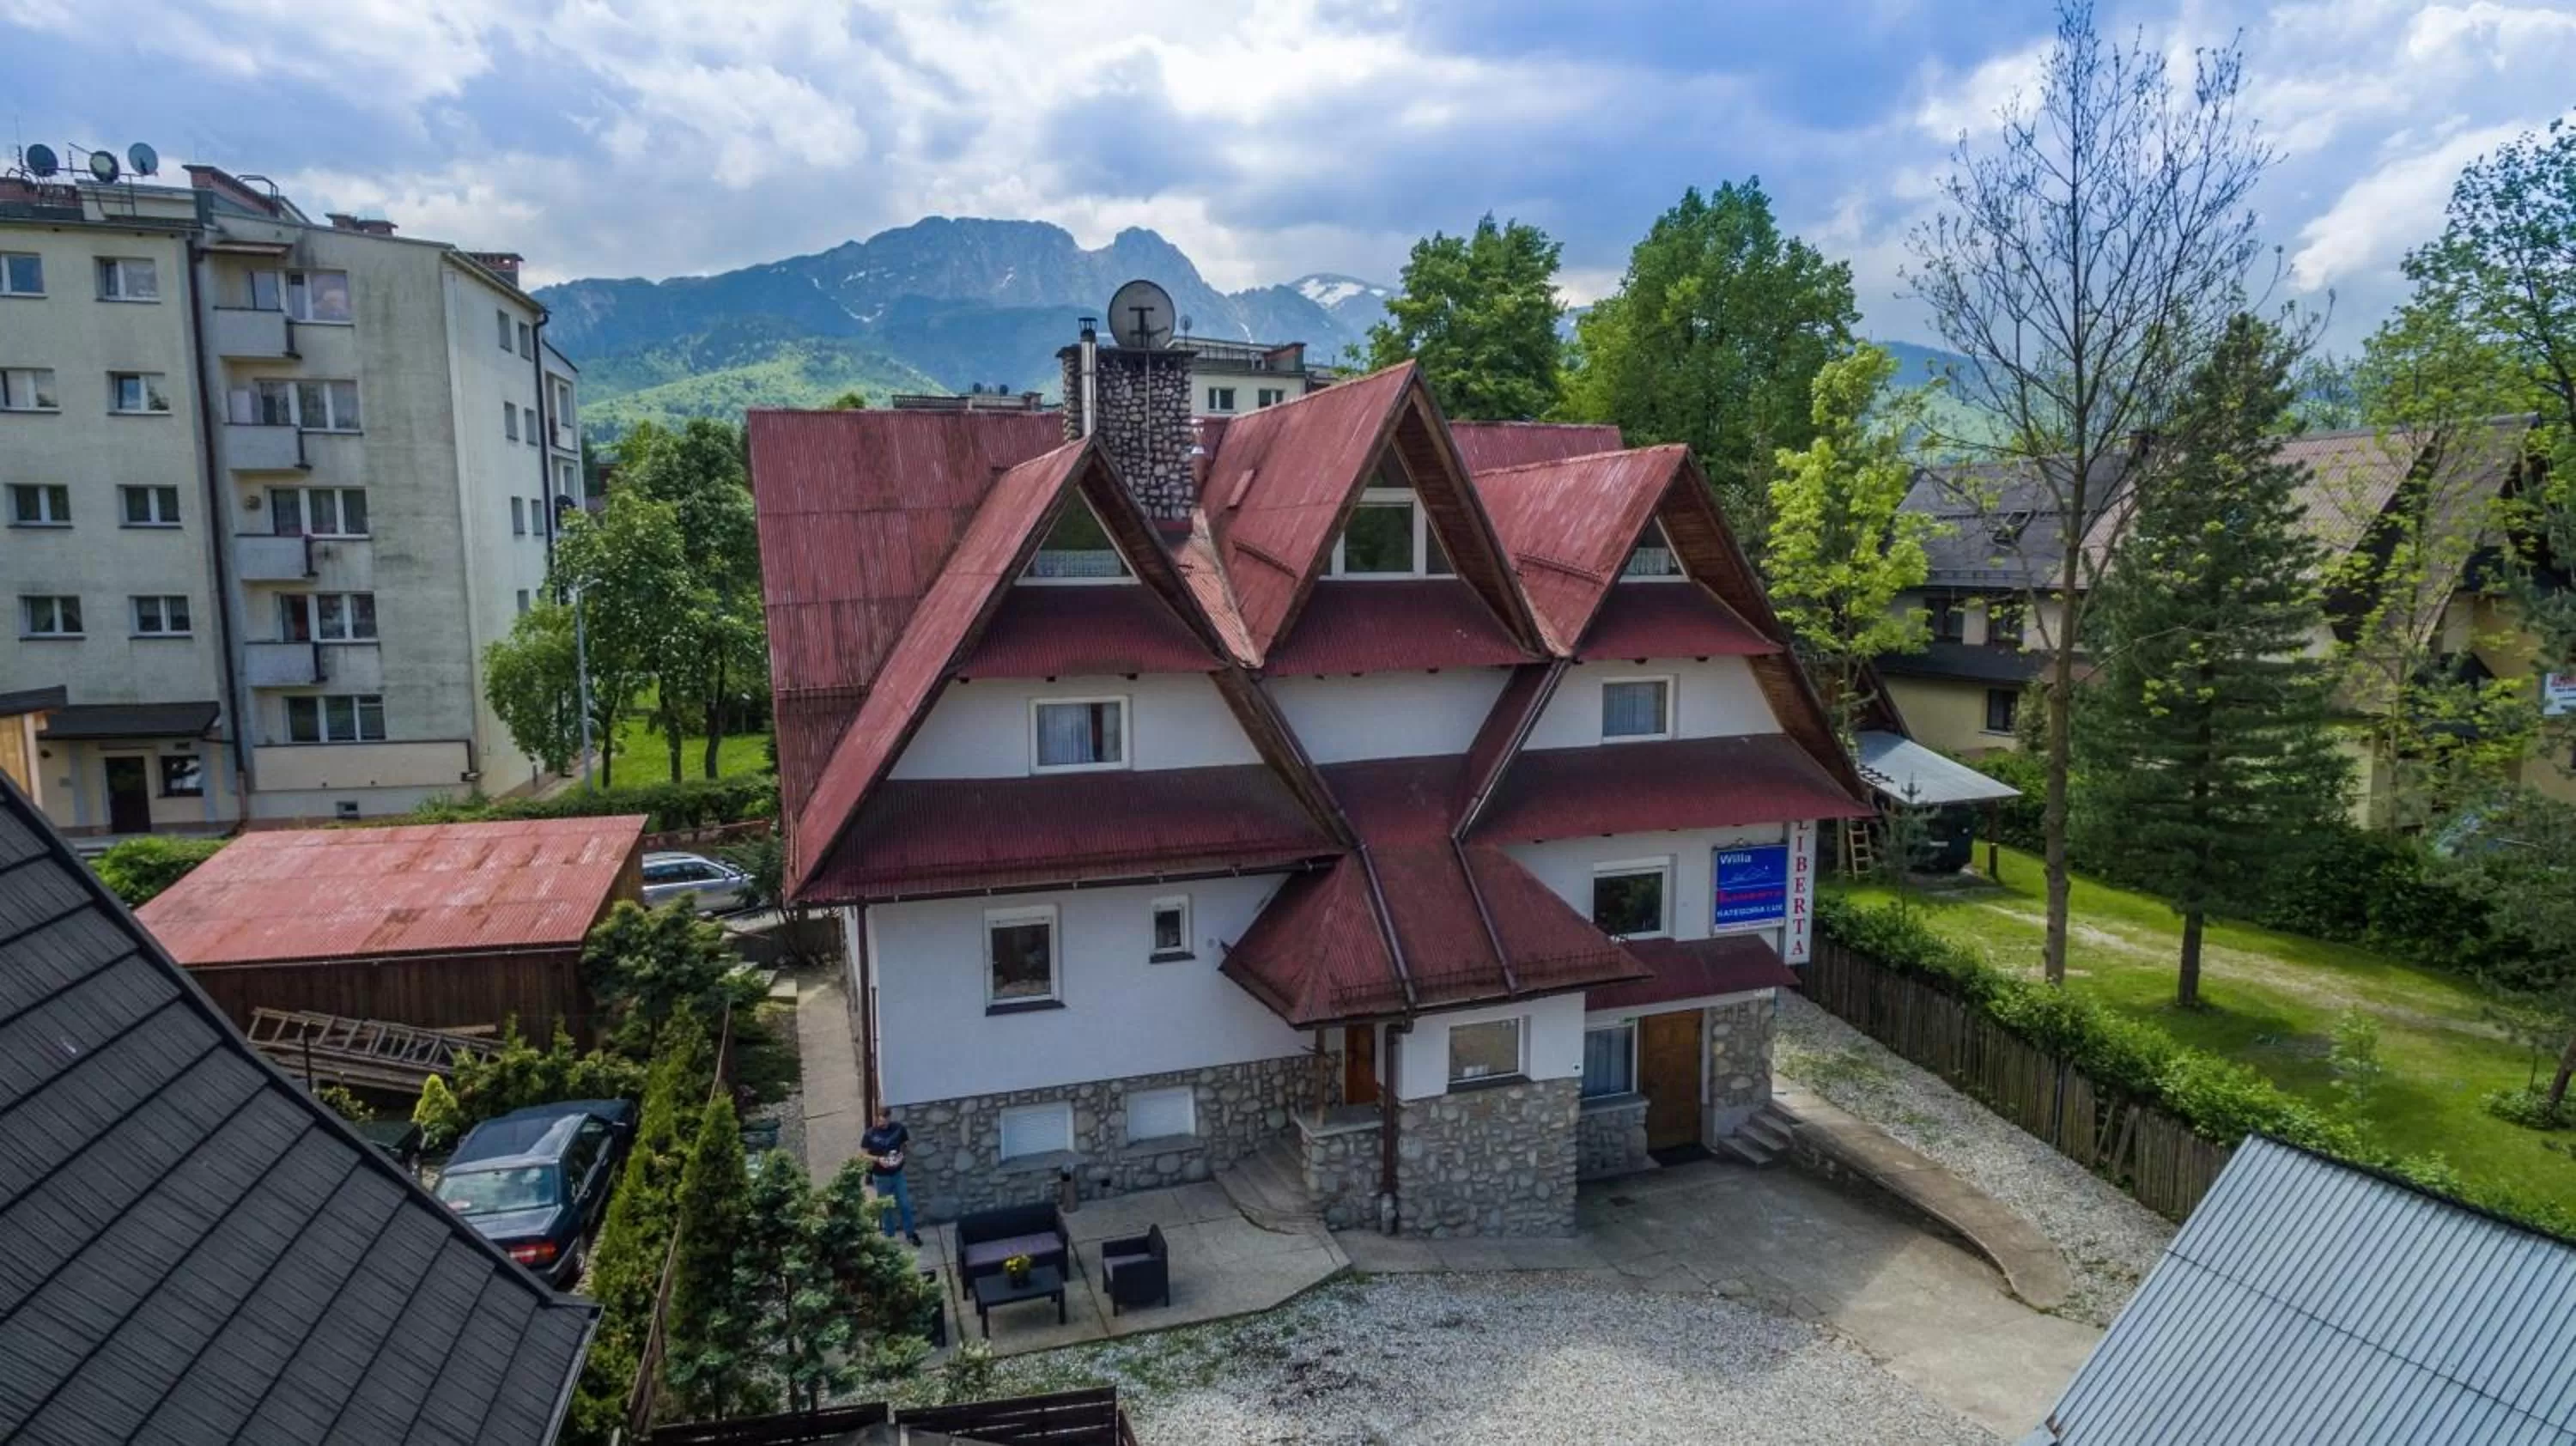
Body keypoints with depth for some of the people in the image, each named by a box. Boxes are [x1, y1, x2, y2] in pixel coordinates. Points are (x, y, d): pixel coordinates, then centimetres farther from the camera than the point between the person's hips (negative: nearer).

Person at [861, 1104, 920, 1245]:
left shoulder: (898, 1128, -11)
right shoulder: (870, 1134, -16)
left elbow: (908, 1144, 4)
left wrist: (902, 1155, -15)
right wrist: (878, 1159, -24)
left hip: (898, 1174, 2)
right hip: (881, 1177, -1)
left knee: (905, 1204, 9)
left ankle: (910, 1233, 28)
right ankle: (890, 1237, 31)